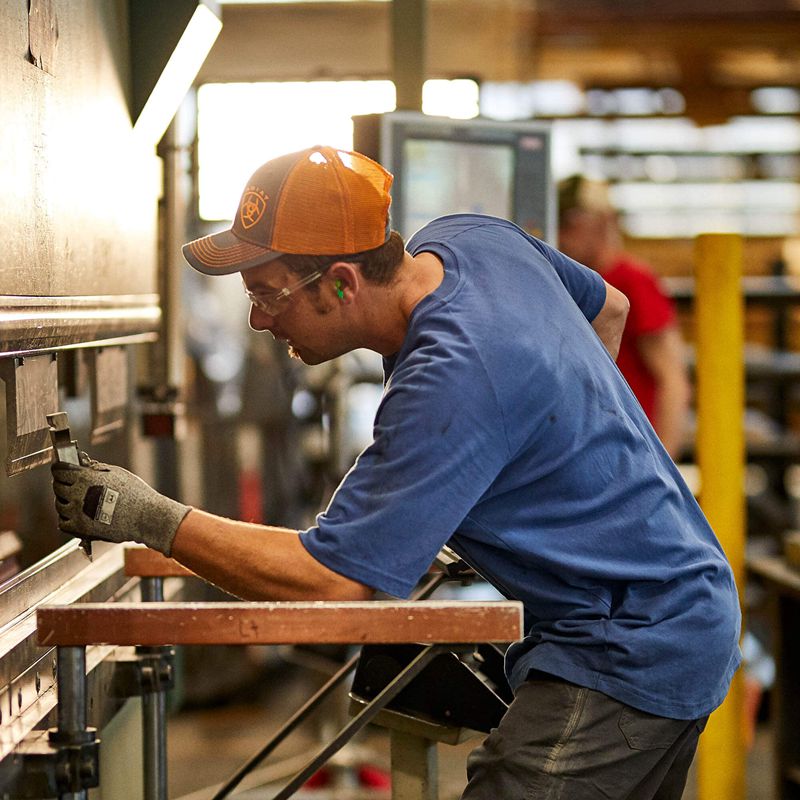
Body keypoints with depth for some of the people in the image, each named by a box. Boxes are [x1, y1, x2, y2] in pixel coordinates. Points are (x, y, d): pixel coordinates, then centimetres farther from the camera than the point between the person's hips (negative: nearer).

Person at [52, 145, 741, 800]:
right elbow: (608, 308, 20)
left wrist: (152, 519, -20)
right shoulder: (473, 236, 0)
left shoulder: (451, 384, -29)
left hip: (629, 652, -10)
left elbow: (328, 583, -27)